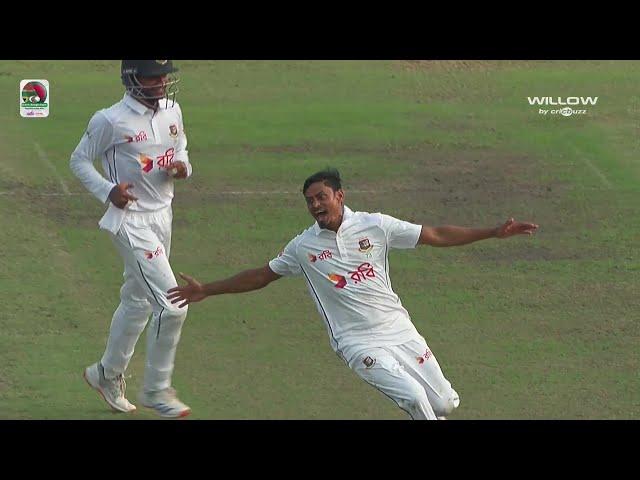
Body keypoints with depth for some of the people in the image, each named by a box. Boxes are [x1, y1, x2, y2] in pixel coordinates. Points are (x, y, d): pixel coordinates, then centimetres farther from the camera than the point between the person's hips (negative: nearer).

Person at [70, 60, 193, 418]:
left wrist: (183, 167, -4)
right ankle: (157, 391, 1)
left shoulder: (172, 111, 3)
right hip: (131, 221, -8)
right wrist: (107, 190, -20)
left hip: (162, 216, 8)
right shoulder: (110, 121, -17)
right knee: (172, 306, -13)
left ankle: (109, 375, 38)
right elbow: (80, 160, -5)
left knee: (137, 302, 20)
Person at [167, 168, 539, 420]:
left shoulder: (375, 226, 0)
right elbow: (261, 276, 13)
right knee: (413, 397, -23)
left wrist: (494, 233, -7)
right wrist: (206, 291, 13)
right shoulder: (304, 247, 2)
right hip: (358, 342, -2)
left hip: (399, 328, 2)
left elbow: (436, 236, -1)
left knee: (445, 403, 1)